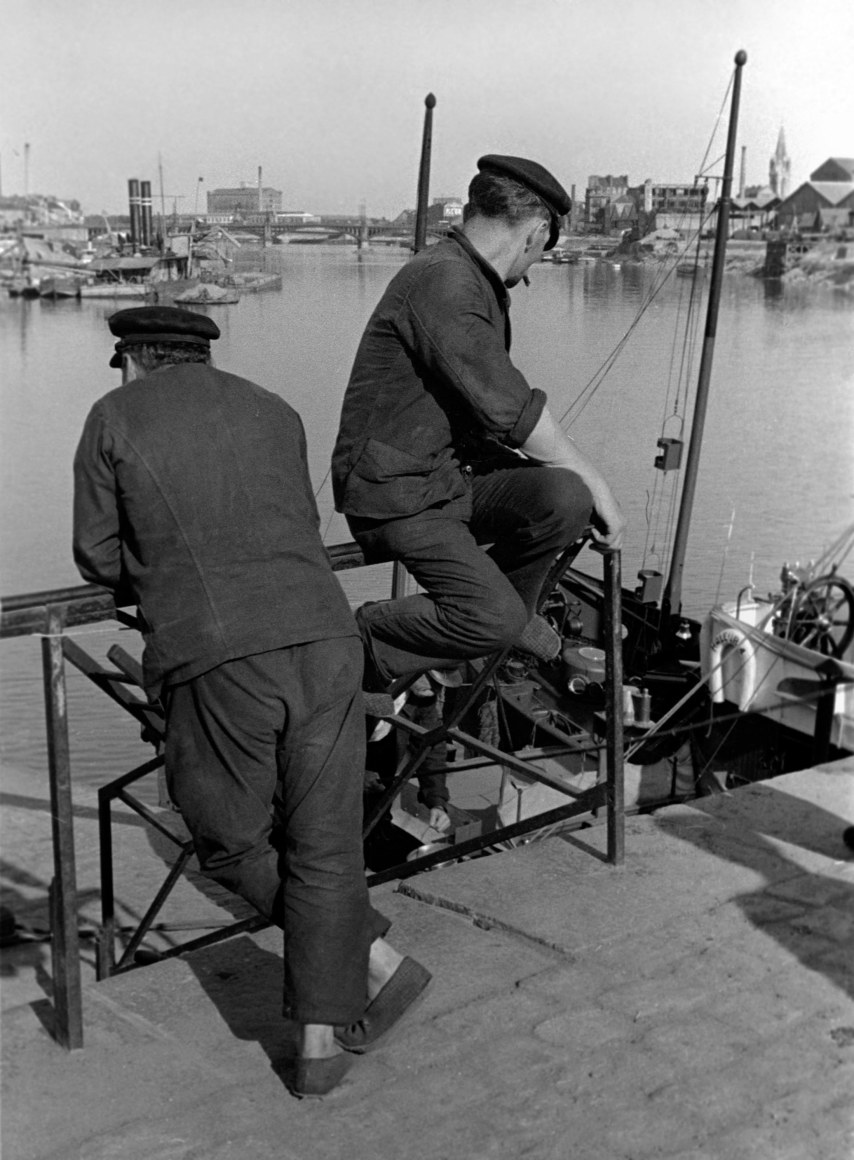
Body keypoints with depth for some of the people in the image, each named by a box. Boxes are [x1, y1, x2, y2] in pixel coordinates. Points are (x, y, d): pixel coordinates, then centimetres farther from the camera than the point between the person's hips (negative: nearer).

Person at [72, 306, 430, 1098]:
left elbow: (99, 560, 16)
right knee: (321, 842, 11)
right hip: (321, 637, 4)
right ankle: (321, 1043, 13)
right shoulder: (273, 412, 23)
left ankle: (372, 959, 14)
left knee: (233, 842, 17)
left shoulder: (114, 417, 13)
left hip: (213, 657, -3)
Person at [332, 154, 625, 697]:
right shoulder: (441, 281, -19)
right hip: (397, 491, -9)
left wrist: (584, 486, 15)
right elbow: (513, 411, -22)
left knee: (565, 499, -16)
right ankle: (359, 642, 0)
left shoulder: (479, 282, 15)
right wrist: (595, 481, -12)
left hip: (456, 471, 9)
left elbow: (496, 403, 22)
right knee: (497, 619, -22)